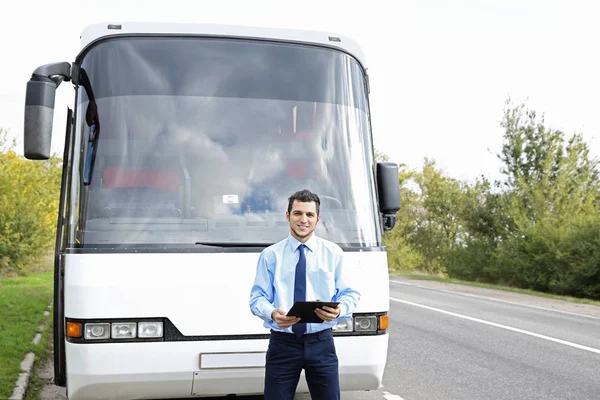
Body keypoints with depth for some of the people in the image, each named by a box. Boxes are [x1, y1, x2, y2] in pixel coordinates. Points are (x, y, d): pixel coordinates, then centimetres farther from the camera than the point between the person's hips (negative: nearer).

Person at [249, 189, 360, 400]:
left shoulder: (333, 253, 5)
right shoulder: (270, 255, 3)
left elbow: (350, 294, 4)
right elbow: (258, 298, 1)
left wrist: (338, 310, -19)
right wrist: (272, 313, -22)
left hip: (321, 343, 1)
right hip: (282, 344, -1)